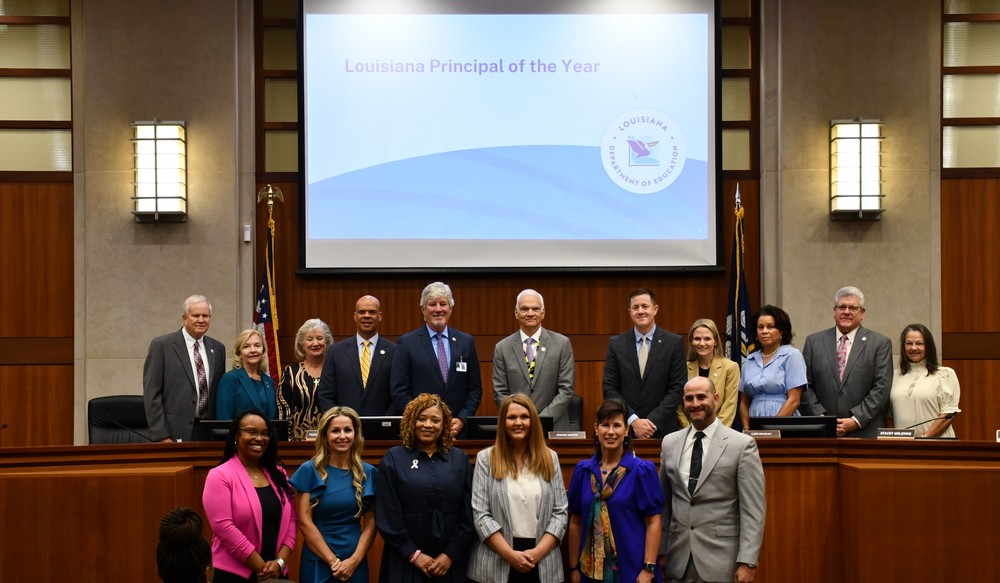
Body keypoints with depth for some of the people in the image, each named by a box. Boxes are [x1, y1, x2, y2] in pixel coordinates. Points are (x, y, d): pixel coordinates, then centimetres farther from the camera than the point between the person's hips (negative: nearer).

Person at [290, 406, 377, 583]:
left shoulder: (368, 472, 3)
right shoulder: (310, 470, -4)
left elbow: (371, 523, 3)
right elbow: (304, 522, -7)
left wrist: (354, 560, -10)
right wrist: (333, 561, -11)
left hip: (356, 564, 2)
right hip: (318, 563, -2)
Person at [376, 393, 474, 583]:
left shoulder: (460, 459, 7)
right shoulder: (393, 459, 1)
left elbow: (468, 515, 3)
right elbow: (387, 516, -4)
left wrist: (451, 555, -5)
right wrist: (413, 554, -9)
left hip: (449, 563, 2)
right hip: (404, 563, -2)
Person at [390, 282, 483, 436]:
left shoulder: (466, 342, 9)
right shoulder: (407, 343, 1)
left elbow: (475, 389, 9)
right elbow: (399, 391, -3)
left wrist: (462, 419, -5)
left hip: (458, 430, 2)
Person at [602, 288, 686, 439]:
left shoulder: (674, 343, -1)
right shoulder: (616, 344, 3)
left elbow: (677, 388, -3)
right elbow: (609, 388, 1)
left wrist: (653, 421, -11)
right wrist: (633, 420, -10)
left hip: (662, 429, -1)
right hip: (625, 428, 1)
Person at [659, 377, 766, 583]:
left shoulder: (742, 444, -5)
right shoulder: (670, 443, 8)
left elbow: (753, 510, -7)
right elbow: (663, 504, 12)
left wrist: (747, 562, -13)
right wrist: (660, 552, 9)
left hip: (721, 560, -3)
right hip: (678, 559, 4)